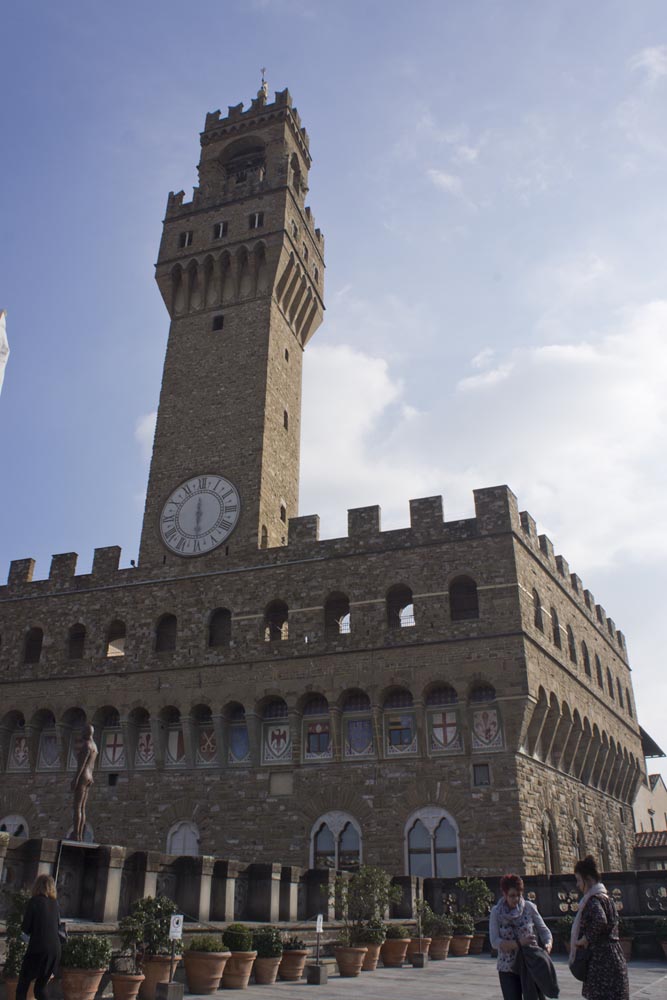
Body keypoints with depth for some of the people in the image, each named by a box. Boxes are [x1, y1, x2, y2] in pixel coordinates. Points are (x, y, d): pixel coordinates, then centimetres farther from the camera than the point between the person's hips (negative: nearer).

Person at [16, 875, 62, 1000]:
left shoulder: (34, 901, -4)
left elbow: (25, 929, -2)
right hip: (55, 950, 5)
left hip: (38, 949, -5)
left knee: (22, 986, 6)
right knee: (40, 987, 17)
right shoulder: (55, 903, 10)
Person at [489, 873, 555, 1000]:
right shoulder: (496, 912, -4)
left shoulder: (529, 907, -3)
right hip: (507, 969, 0)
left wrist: (548, 944, -20)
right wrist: (518, 943, -23)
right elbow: (495, 942, -10)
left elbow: (544, 930, 2)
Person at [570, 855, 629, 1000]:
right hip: (613, 957, 10)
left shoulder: (594, 899, -15)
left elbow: (600, 921, -33)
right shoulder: (605, 896, 15)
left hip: (600, 959, -10)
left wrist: (585, 939, -18)